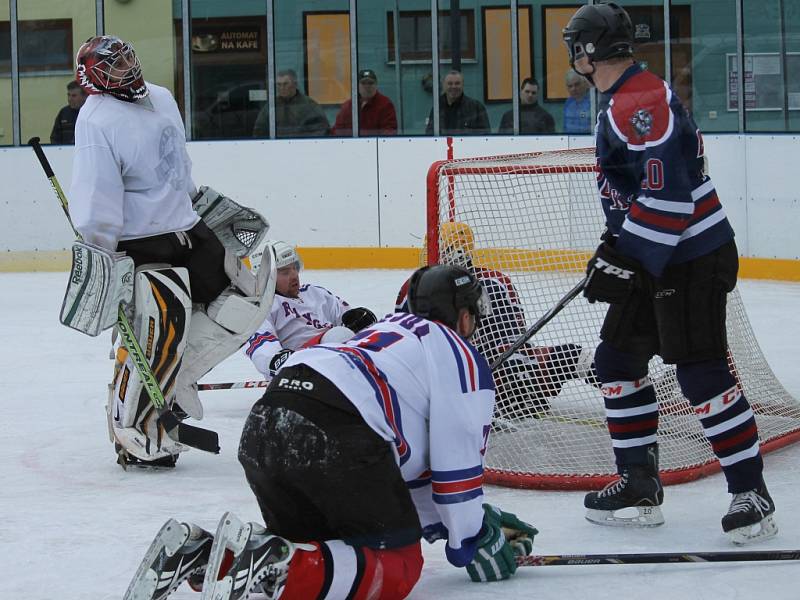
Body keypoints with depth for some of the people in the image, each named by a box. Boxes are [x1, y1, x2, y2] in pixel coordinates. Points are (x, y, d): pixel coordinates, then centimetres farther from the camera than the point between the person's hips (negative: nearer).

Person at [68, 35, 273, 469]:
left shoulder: (162, 99, 9)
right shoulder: (97, 122, -18)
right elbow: (97, 199, -23)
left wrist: (208, 205, 27)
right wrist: (97, 262, -26)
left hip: (189, 230, 9)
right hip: (140, 247, -9)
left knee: (242, 304, 9)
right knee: (157, 337, -16)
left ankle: (175, 378, 15)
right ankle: (134, 438, -3)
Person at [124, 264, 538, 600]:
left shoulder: (391, 330, 40)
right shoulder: (463, 359, 14)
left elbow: (409, 464, 38)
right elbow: (457, 462, 8)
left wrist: (468, 518, 39)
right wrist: (472, 542, 20)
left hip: (263, 423, 8)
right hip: (333, 435, -8)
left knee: (314, 544, 23)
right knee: (397, 565, 0)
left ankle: (193, 553, -1)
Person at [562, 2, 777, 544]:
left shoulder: (639, 101, -20)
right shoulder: (623, 100, 15)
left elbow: (667, 188, -27)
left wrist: (627, 257, -23)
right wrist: (618, 247, 22)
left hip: (692, 259, -11)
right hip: (655, 258, 11)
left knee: (701, 372, -10)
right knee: (619, 361, 13)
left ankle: (752, 494, -4)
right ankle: (640, 485, 19)